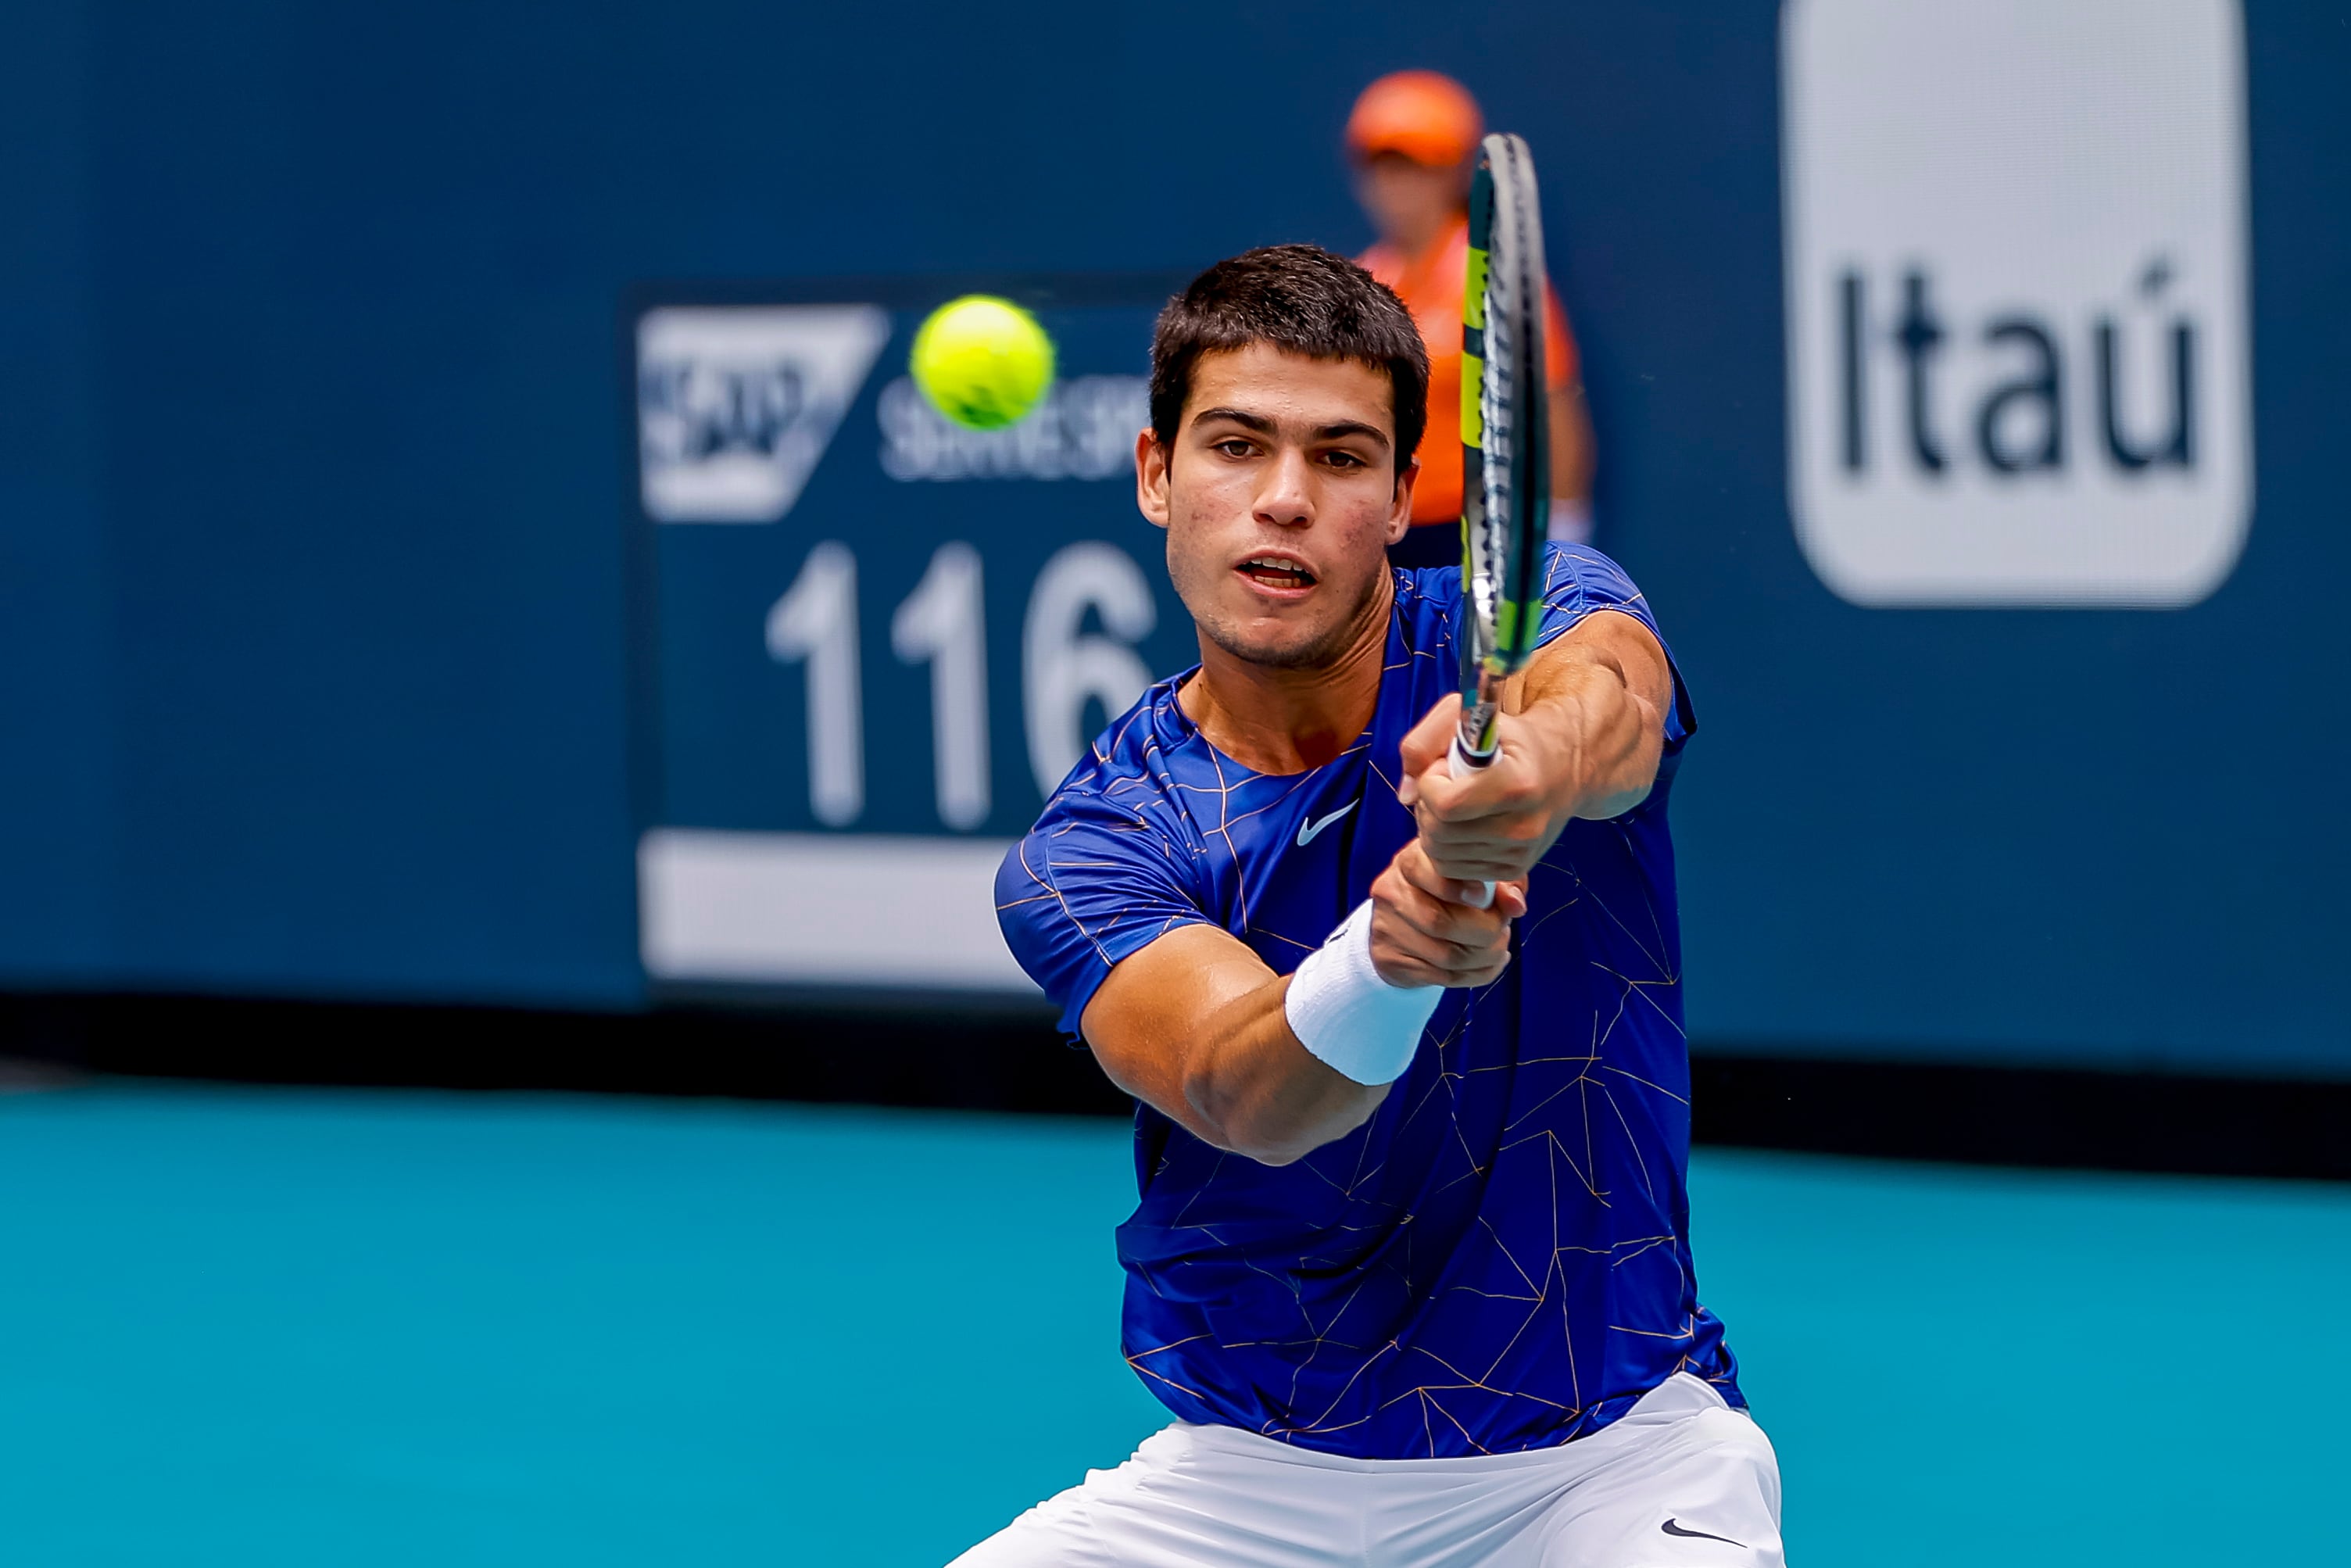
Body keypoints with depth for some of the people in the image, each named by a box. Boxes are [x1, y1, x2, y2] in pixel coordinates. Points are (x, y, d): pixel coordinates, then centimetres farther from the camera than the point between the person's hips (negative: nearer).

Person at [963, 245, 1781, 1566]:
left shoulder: (1529, 616, -7)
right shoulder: (1084, 853, -7)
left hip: (1611, 1458, -2)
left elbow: (1613, 709, -32)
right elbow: (1239, 1097, -26)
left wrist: (1536, 763, -55)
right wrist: (1385, 964, -47)